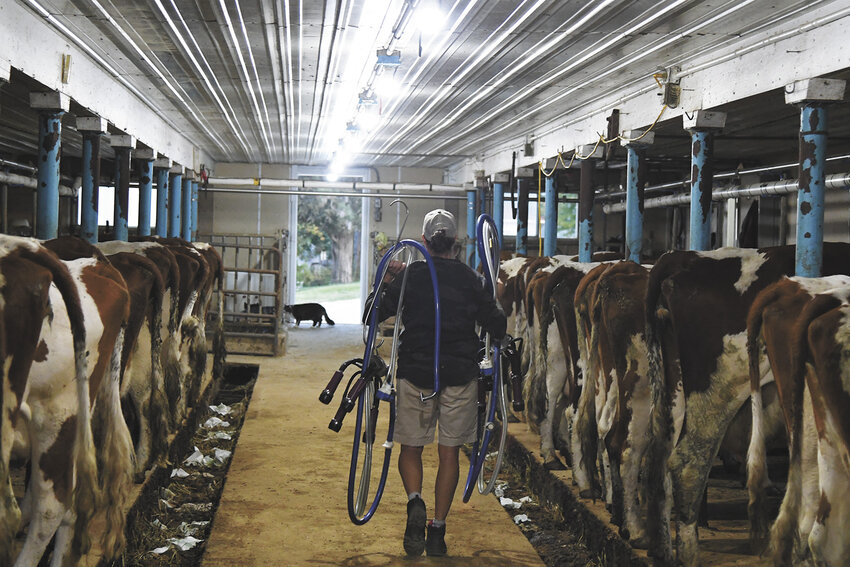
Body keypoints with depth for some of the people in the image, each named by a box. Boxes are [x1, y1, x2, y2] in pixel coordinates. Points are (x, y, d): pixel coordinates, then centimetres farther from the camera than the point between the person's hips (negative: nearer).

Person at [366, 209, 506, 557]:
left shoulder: (409, 276, -3)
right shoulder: (471, 280, -1)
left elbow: (373, 313, 1)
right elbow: (498, 328, -1)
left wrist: (388, 280, 12)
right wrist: (493, 302, 17)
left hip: (415, 374, -1)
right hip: (460, 375, 1)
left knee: (411, 448, 13)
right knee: (449, 453, 10)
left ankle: (415, 502, -14)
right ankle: (437, 531, 10)